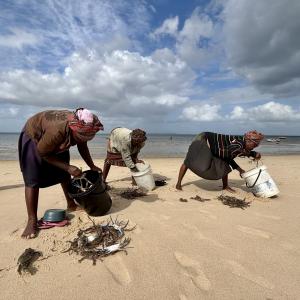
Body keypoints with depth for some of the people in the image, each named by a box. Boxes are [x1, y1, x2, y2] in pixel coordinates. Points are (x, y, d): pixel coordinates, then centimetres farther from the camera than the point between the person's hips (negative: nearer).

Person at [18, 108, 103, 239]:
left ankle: (71, 204, 22)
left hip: (58, 143, 6)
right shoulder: (57, 130, -44)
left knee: (64, 175, 7)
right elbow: (43, 153, -27)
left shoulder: (82, 128, -24)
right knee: (32, 180, -13)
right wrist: (68, 167, -31)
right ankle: (32, 220, -7)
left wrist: (92, 166, -11)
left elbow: (82, 147, -5)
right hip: (34, 137, -6)